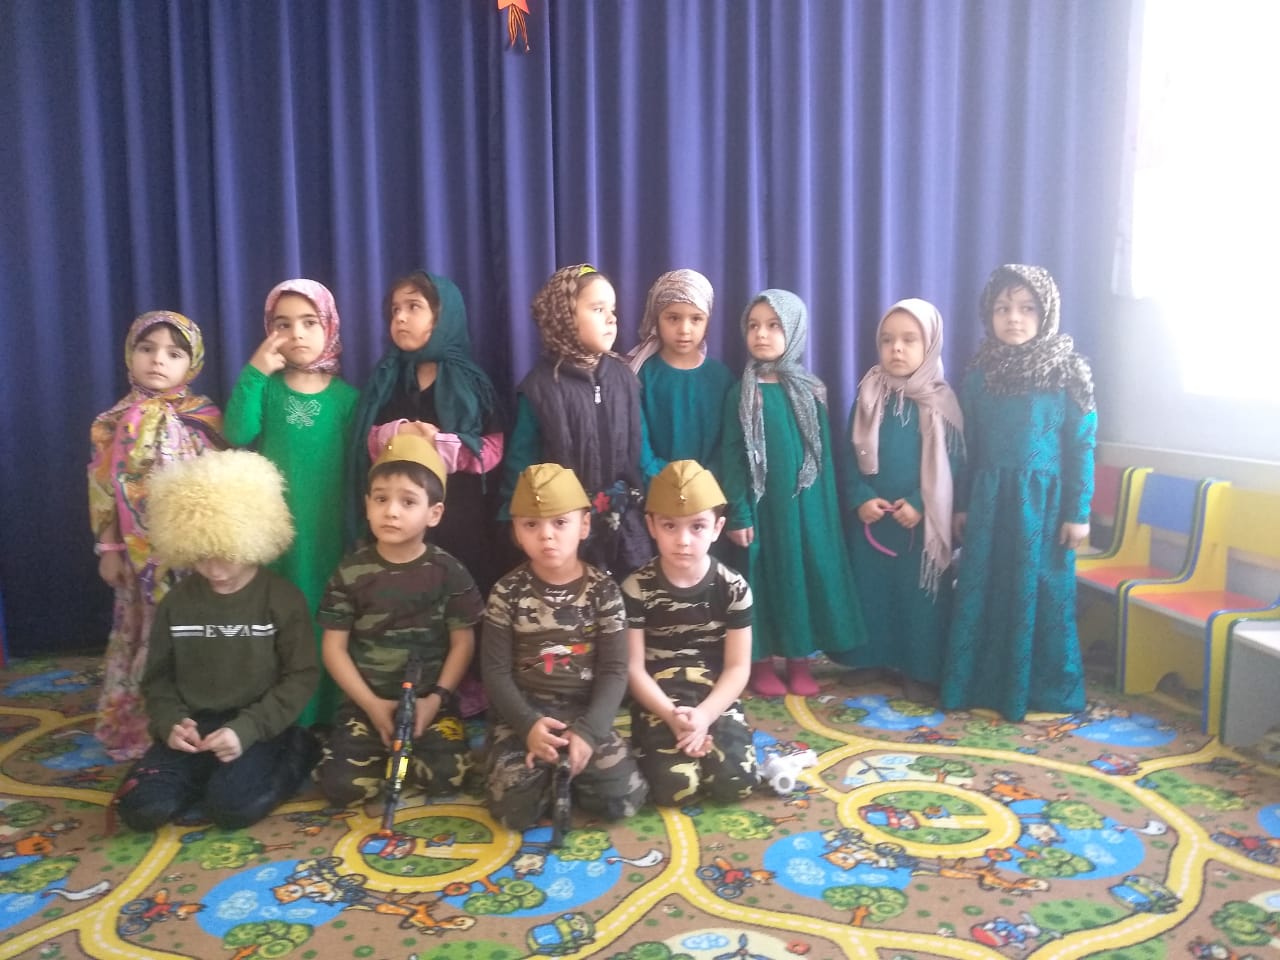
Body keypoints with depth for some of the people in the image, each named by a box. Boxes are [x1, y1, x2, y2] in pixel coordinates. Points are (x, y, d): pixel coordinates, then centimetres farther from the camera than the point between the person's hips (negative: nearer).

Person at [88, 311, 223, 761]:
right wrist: (109, 548, 0)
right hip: (141, 553, 0)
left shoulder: (205, 418, -1)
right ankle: (141, 725, 22)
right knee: (147, 634, 9)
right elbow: (103, 491, 3)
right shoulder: (115, 423, 1)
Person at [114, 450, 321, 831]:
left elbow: (302, 676, -7)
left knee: (233, 807, -30)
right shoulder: (177, 603, 7)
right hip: (193, 727, 4)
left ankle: (294, 754, -2)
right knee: (140, 808, -20)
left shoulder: (283, 599, -5)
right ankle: (210, 776, 6)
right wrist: (170, 722, -10)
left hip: (259, 727, -4)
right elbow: (158, 677, 12)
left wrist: (247, 729, -19)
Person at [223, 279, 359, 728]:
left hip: (326, 530, 0)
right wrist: (254, 372, -16)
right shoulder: (265, 387, 3)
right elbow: (237, 434, -16)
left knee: (322, 622, 6)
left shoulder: (345, 396, 1)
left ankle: (321, 722, 20)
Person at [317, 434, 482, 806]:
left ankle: (406, 748, 15)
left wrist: (436, 699, -13)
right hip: (366, 702, 0)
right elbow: (334, 648, -3)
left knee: (446, 778, -17)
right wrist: (372, 704, -12)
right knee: (341, 787, -15)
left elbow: (463, 643, -2)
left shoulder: (449, 572, -5)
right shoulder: (351, 572, -4)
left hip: (430, 701, 0)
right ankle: (384, 751, 17)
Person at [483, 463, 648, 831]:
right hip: (523, 712, -1)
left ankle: (564, 773, 11)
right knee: (515, 809, -22)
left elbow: (614, 671, -6)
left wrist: (588, 730, -20)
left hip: (585, 710, 1)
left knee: (623, 799, -17)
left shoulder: (603, 590, -3)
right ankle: (551, 775, 10)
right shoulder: (508, 593, -4)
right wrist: (528, 725, -21)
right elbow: (495, 671, -5)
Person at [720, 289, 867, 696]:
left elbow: (824, 454, 5)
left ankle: (800, 662, 20)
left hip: (805, 504, 2)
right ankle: (762, 664, 17)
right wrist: (738, 514, -10)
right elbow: (732, 457, -4)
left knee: (805, 576, 6)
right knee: (764, 579, 4)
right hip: (761, 505, -2)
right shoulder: (742, 394, -2)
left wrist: (828, 509, 2)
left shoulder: (809, 391, 4)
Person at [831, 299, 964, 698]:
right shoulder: (868, 398, 3)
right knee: (871, 589, 9)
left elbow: (951, 463, -6)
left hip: (922, 521, -2)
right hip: (870, 517, 2)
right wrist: (859, 498, -10)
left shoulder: (941, 402, -4)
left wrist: (920, 503, -16)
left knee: (919, 594, 3)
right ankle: (874, 661, 22)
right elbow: (849, 455, 3)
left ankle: (919, 670, 14)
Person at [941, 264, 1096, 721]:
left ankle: (1046, 690, 19)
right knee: (981, 591, 7)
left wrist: (1078, 512, -8)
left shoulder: (1068, 371, -5)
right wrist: (962, 504, 9)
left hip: (1042, 500, -3)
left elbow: (1082, 446, -5)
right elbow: (970, 446, 9)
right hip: (989, 499, 3)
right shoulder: (980, 373, 4)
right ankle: (979, 684, 21)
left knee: (1041, 594, 5)